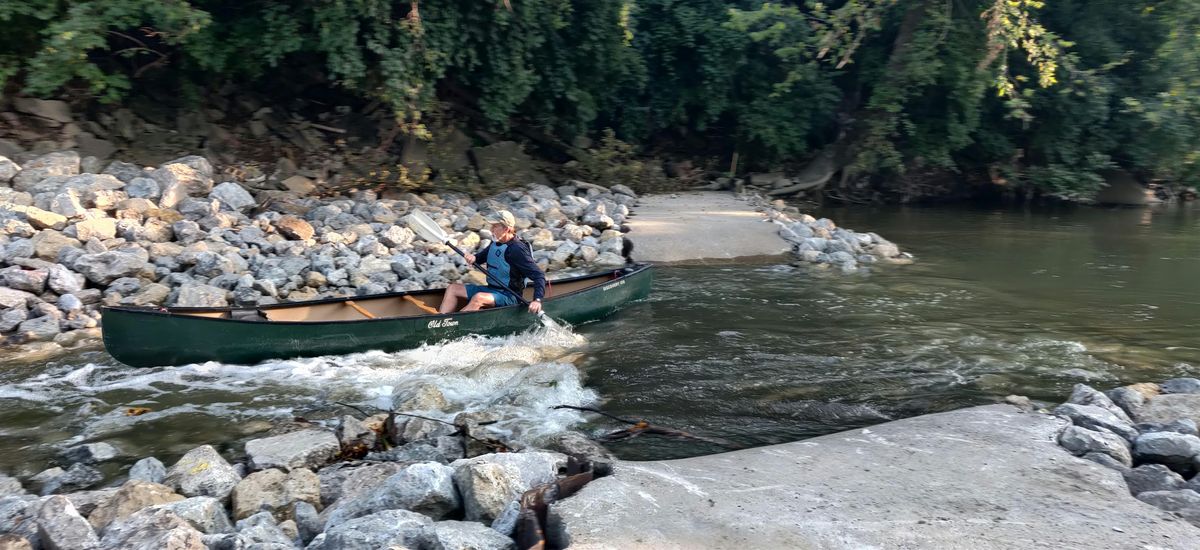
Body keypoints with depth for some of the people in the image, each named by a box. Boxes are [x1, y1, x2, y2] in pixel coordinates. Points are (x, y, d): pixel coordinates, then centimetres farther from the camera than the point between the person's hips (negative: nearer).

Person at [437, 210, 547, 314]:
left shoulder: (517, 250, -19)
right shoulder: (496, 243, 6)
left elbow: (539, 276, -21)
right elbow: (482, 257, 22)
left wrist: (537, 300, -35)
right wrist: (473, 258, -4)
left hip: (509, 296, -9)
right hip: (491, 289, 9)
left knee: (478, 298, -35)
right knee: (453, 288, 0)